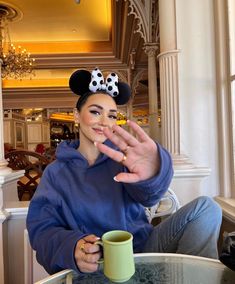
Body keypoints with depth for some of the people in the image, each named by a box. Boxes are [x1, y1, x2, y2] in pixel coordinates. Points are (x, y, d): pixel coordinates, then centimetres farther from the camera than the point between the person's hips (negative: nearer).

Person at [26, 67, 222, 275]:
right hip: (94, 265, -1)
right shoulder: (56, 173, 2)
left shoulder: (122, 158, 0)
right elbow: (42, 227, -6)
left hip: (142, 247, 2)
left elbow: (146, 194, -22)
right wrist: (70, 248, -30)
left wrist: (153, 171, -49)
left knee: (205, 208, -16)